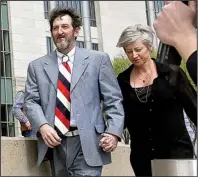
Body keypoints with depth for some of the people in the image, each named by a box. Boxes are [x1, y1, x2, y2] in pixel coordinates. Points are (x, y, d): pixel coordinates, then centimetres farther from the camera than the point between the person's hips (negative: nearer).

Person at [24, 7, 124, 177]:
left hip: (87, 143, -2)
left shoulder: (98, 59, 7)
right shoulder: (37, 66, 13)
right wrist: (43, 126, -11)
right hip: (54, 143, 3)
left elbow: (113, 99, 3)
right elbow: (31, 101, 8)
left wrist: (113, 132, -10)